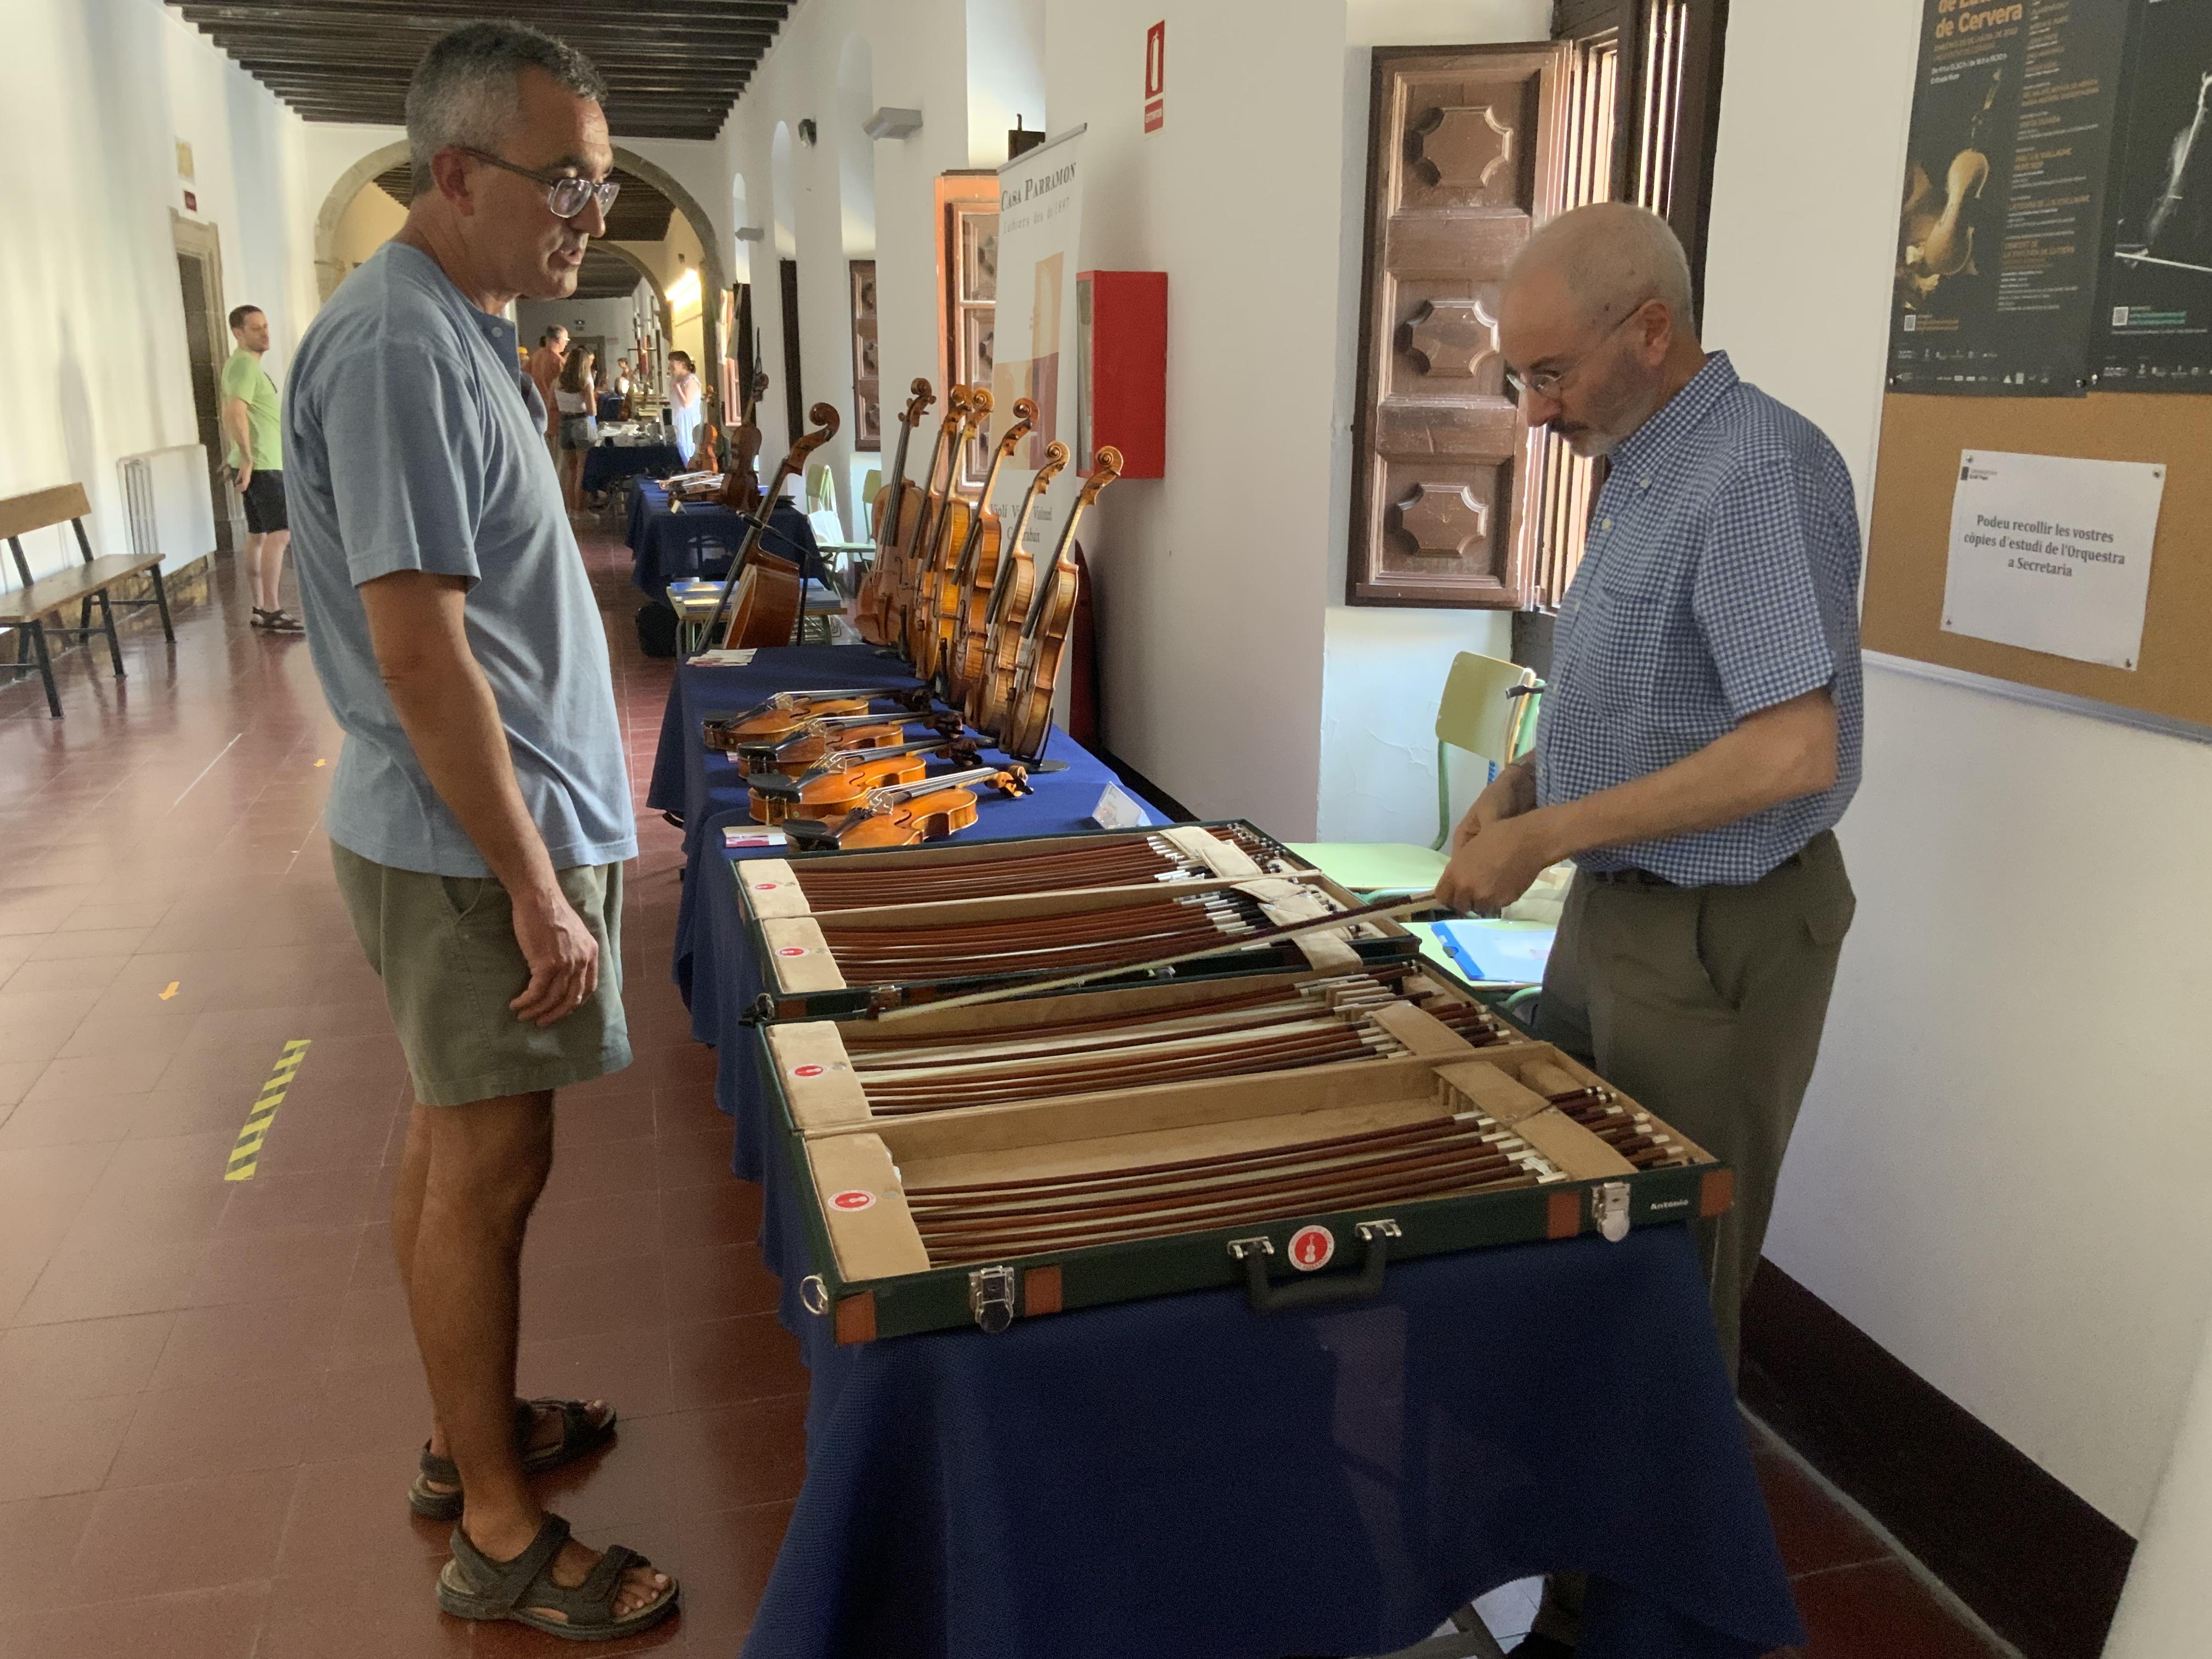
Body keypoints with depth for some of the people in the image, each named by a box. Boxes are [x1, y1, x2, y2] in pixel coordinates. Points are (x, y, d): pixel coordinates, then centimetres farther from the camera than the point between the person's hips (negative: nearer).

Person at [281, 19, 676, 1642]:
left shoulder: (458, 331, 12)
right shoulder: (399, 349, -20)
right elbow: (421, 657, -23)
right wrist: (537, 892, -20)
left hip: (493, 828, 10)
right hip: (477, 845, -10)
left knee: (455, 1140, 18)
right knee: (489, 1168, 1)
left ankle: (470, 1435, 34)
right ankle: (500, 1532, 17)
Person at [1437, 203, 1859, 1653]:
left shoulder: (1762, 471, -21)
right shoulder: (1647, 473, 9)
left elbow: (1792, 749, -28)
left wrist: (1547, 836, -23)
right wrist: (1529, 781, 3)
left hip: (1721, 939, -9)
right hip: (1620, 915, 10)